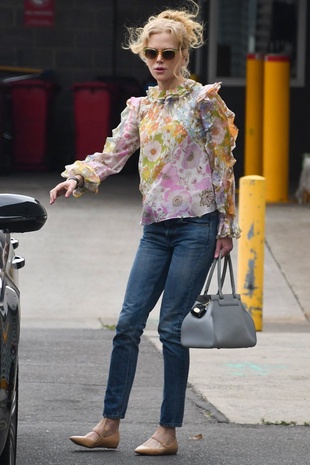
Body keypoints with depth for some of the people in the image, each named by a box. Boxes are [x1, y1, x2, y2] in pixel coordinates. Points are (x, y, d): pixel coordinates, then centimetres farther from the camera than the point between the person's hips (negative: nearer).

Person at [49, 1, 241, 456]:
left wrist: (226, 228, -4)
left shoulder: (204, 101, -1)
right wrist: (77, 177, -8)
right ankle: (109, 426, 5)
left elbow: (223, 165, -1)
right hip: (156, 227, 6)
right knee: (128, 323, 0)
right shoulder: (142, 107, 15)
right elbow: (113, 154, 12)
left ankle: (168, 432, 1)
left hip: (196, 224, -5)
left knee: (172, 327, -6)